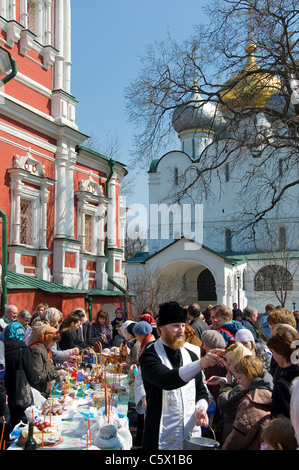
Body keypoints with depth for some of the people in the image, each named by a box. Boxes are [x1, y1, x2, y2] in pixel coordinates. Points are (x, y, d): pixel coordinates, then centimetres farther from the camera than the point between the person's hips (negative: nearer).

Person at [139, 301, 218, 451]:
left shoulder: (191, 352, 8)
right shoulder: (149, 356, -11)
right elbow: (167, 380, -29)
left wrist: (201, 407, -6)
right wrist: (200, 364, -39)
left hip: (192, 433, 5)